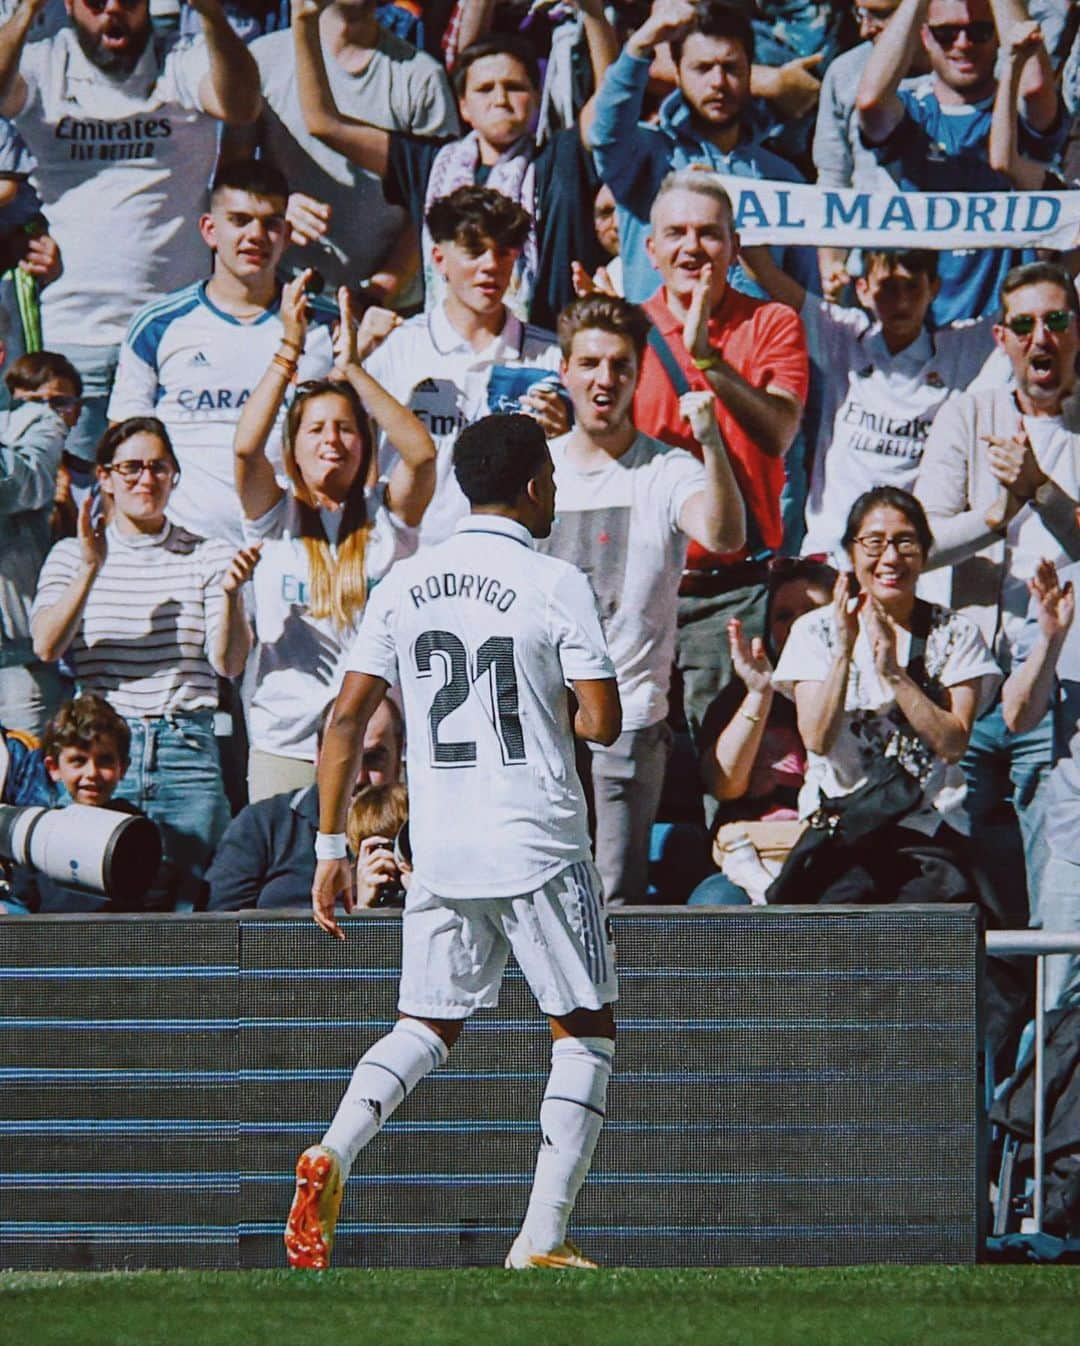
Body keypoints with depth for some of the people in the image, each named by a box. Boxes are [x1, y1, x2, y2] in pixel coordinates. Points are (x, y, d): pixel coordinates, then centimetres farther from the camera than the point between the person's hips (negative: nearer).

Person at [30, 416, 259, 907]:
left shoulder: (207, 557, 9)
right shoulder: (72, 555, 9)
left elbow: (228, 663, 1)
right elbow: (45, 645, -5)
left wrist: (230, 593, -17)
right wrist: (90, 570, -16)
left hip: (187, 751, 0)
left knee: (189, 897, -5)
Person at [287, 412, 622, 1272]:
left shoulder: (404, 584, 5)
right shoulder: (556, 585, -8)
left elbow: (347, 719, 3)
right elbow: (603, 722, -11)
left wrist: (331, 847, 8)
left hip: (436, 849, 5)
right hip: (538, 847, -5)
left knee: (430, 1024, 19)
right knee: (586, 1030, 8)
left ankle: (334, 1152, -8)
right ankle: (543, 1238, -1)